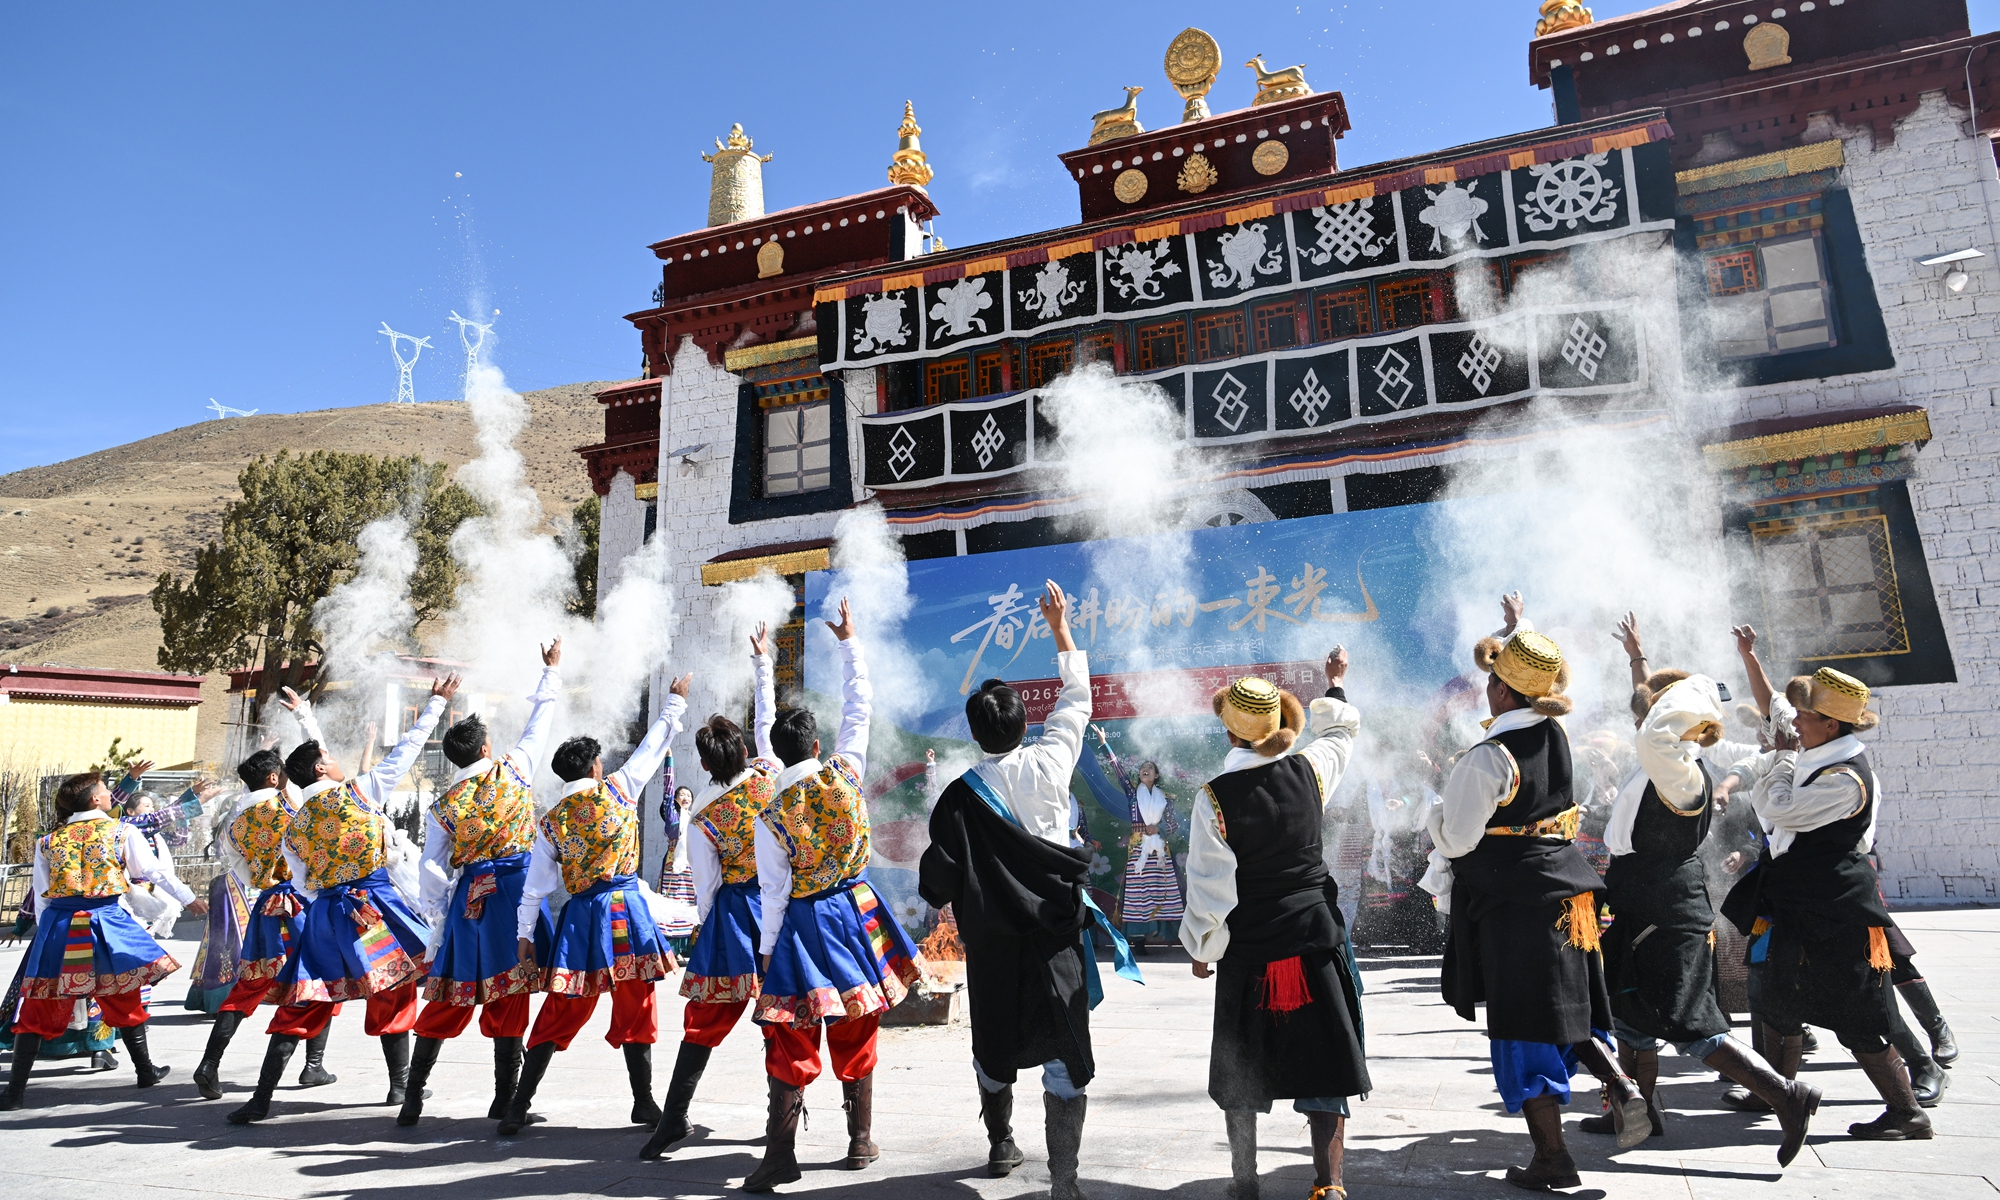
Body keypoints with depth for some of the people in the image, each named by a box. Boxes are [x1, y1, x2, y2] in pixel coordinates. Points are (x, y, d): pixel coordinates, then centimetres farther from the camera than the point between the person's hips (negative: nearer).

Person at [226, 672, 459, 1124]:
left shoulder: (293, 828, 7)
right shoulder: (360, 790, -5)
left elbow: (305, 888, 10)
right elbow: (405, 751, 1)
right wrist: (437, 702, 8)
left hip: (325, 917, 3)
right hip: (376, 905, -3)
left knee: (301, 1006, 9)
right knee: (394, 992, 10)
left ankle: (261, 1099, 6)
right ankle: (401, 1085, 17)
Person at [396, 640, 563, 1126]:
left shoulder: (444, 805, 0)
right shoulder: (515, 770, -3)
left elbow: (433, 869, -1)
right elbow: (539, 722, 9)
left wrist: (437, 919, 9)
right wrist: (551, 671, 21)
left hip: (469, 897, 1)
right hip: (517, 891, -1)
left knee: (447, 997, 11)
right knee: (508, 993, 2)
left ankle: (413, 1096, 15)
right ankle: (504, 1099, 6)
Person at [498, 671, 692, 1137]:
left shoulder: (550, 822, 7)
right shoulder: (618, 790, -1)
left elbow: (535, 885, 6)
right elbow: (652, 746, 8)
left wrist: (524, 933, 12)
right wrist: (674, 702, 21)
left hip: (580, 916, 3)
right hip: (626, 907, -3)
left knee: (558, 1014, 10)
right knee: (635, 1008, 5)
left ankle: (518, 1106, 11)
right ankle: (644, 1103, 11)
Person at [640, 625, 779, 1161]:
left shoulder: (701, 817, -12)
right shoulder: (769, 772, -8)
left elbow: (706, 884, -7)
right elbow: (767, 721, 9)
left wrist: (705, 926, 11)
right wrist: (763, 665, 21)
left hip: (733, 913, -2)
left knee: (707, 1015, 6)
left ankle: (674, 1116, 7)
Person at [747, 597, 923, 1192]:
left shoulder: (771, 816, -12)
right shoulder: (845, 773, -9)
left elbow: (774, 891, -9)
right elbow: (859, 704, 2)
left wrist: (767, 948, 2)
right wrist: (849, 642, 12)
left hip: (802, 924, -2)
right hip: (855, 910, 3)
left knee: (790, 1046, 4)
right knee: (856, 1038, 14)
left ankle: (781, 1155, 3)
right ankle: (861, 1144, 23)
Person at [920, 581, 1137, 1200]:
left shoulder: (960, 795, -9)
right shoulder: (1048, 765, -9)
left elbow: (938, 880, -6)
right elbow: (1077, 702, 7)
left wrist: (945, 897, 18)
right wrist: (1061, 629, 15)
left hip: (989, 941, 2)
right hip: (1055, 935, -1)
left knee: (993, 1047, 21)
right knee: (1064, 1055, 3)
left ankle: (1001, 1145, 40)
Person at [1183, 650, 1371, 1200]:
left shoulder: (1214, 797, -15)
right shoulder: (1311, 769, -6)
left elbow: (1209, 885, -10)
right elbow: (1340, 730, 17)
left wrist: (1202, 947, 4)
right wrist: (1335, 682, 35)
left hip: (1248, 948, -2)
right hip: (1315, 938, 2)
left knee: (1242, 1070, 13)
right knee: (1322, 1061, 10)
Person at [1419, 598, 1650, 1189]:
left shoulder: (1486, 759, -20)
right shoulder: (1555, 734, 1)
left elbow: (1457, 841, -14)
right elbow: (1538, 678, 22)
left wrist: (1436, 816, 8)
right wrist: (1521, 624, 38)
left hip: (1514, 903, -7)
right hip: (1565, 890, 8)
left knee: (1524, 1026, 2)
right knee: (1570, 1008, 23)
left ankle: (1551, 1157, 10)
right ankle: (1622, 1085, 3)